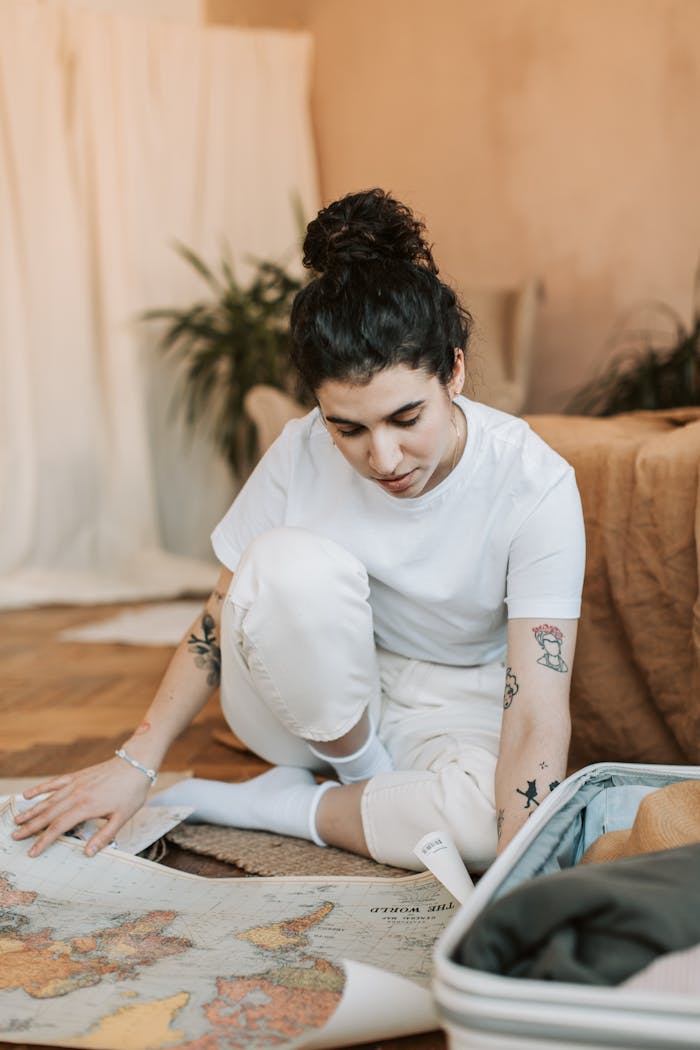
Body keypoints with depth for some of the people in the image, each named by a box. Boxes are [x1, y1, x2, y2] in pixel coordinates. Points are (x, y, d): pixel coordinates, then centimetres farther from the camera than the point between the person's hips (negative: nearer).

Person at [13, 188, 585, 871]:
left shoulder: (534, 484, -25)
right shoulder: (302, 455, -20)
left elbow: (536, 717, -30)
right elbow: (220, 618, -6)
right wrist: (135, 764, -12)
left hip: (456, 707, -1)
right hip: (312, 701, 1)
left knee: (491, 814, -37)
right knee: (291, 562, -32)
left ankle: (265, 805, -14)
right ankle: (366, 780, -8)